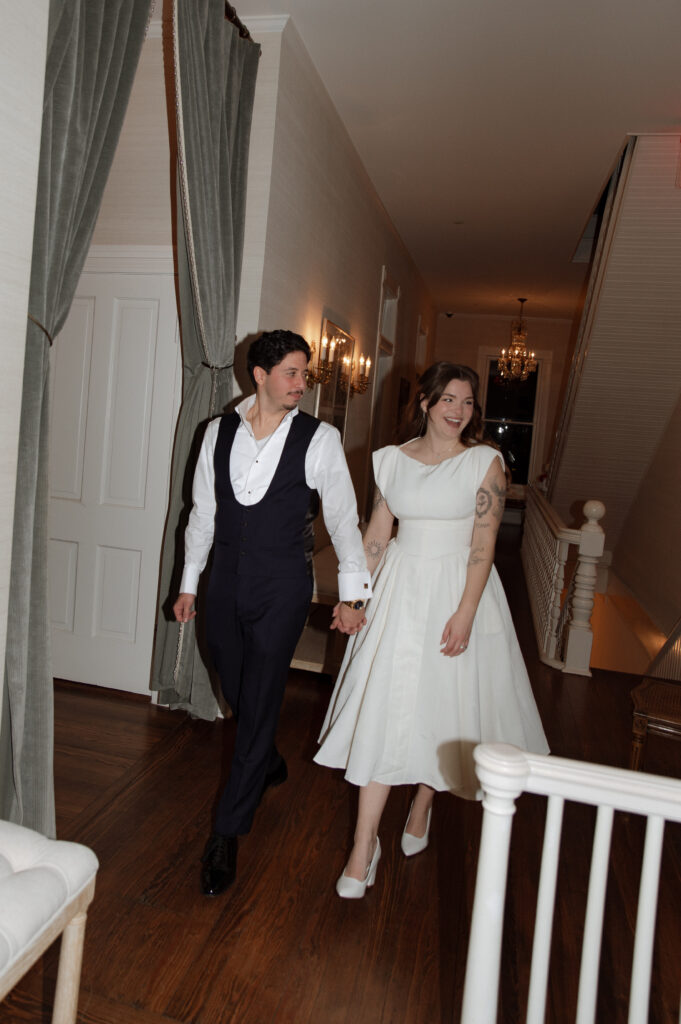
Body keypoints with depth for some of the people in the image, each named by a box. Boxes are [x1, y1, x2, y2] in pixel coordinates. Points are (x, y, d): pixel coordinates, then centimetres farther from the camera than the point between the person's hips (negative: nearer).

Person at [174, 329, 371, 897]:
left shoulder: (319, 438, -7)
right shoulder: (219, 432, 2)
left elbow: (344, 517, -4)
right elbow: (203, 512, 10)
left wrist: (352, 593, -5)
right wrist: (189, 583, 13)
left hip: (282, 587, -3)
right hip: (226, 582, 4)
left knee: (260, 702, 0)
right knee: (237, 694, 17)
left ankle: (227, 834, 16)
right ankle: (269, 764, 49)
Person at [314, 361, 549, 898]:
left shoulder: (485, 461, -5)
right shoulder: (393, 459, 5)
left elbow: (484, 544, -10)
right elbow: (376, 534, 9)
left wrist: (465, 612, -17)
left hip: (458, 587, -2)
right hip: (400, 588, 2)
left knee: (442, 704, 10)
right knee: (382, 708, -1)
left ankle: (423, 804, 39)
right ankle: (365, 845, 11)